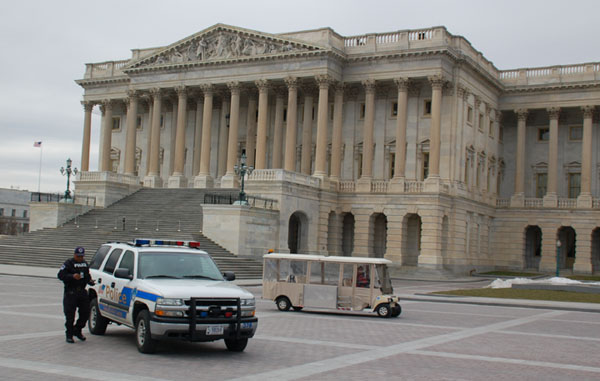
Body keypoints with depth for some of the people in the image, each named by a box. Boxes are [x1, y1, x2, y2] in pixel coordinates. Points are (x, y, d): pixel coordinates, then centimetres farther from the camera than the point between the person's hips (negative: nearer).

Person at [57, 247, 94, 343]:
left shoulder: (85, 263, 15)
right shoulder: (68, 263, -5)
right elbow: (60, 275, -14)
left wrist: (90, 281, 5)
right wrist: (72, 276, -27)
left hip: (82, 292, 6)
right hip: (70, 292, -6)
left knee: (85, 312, 5)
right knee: (70, 315, -3)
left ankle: (77, 331, 23)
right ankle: (69, 335, 7)